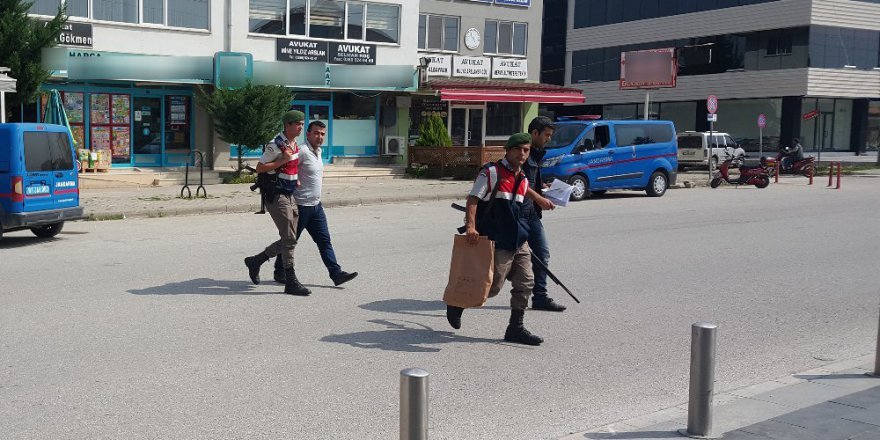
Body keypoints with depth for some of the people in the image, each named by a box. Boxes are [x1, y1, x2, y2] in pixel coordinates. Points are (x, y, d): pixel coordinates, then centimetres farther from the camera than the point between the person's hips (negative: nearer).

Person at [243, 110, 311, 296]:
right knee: (289, 239, -9)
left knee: (289, 240, 10)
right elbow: (259, 168, -14)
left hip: (289, 196, 9)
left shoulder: (295, 145, 13)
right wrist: (283, 160, -20)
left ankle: (255, 261, 25)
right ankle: (291, 282, -4)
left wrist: (295, 179, 12)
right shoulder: (275, 145, -14)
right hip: (276, 196, -9)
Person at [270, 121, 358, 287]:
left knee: (324, 240, 3)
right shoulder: (302, 151, -16)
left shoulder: (318, 151, 13)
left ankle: (336, 273, 1)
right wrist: (295, 181, -20)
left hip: (316, 205, 8)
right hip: (301, 205, -8)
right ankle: (280, 272, 19)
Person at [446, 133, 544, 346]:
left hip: (519, 240, 8)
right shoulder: (491, 172, -8)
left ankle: (516, 328, 14)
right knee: (493, 286, -5)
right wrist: (470, 226, -26)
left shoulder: (523, 180, 14)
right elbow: (473, 199, -14)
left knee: (525, 283, 4)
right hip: (497, 241, -8)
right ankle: (456, 304, 19)